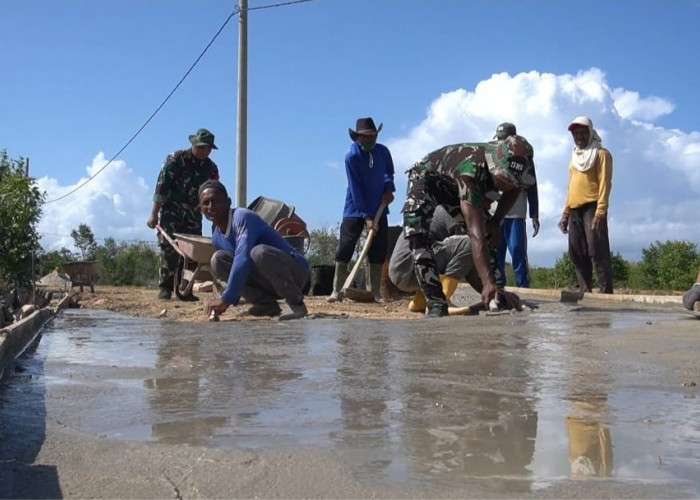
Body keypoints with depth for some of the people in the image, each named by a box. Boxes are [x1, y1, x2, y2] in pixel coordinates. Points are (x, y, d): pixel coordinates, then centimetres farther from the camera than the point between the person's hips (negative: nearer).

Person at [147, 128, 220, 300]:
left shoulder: (211, 168, 5)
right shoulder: (175, 159, -9)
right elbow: (161, 187, -11)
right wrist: (154, 214, -14)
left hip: (193, 215, 4)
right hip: (172, 211, -4)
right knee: (169, 249, -11)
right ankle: (165, 288, -6)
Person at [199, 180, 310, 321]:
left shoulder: (243, 217, -18)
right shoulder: (217, 238, 7)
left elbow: (243, 259, -31)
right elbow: (235, 267, 17)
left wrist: (226, 299, -32)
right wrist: (231, 299, -1)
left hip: (295, 269, -7)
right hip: (268, 283, 7)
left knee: (259, 252, -36)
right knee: (218, 259, -7)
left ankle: (296, 303, -17)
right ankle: (266, 303, -1)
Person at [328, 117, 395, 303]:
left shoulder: (383, 151, -2)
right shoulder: (351, 156, -15)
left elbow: (389, 172, 18)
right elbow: (355, 188, -18)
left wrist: (389, 188, -3)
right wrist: (366, 216, -21)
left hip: (378, 210, 4)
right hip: (355, 210, -4)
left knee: (378, 251, 2)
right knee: (344, 249, -7)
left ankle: (375, 292, 9)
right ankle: (337, 291, -2)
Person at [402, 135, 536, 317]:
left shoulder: (510, 166, -23)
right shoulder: (471, 171, -44)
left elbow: (512, 190, 5)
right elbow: (476, 233, -48)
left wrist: (496, 221, -8)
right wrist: (487, 283, -53)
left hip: (454, 186, 8)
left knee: (488, 233, 3)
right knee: (417, 233, -30)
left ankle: (497, 295, 14)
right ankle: (436, 303, -32)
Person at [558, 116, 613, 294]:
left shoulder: (601, 153, 3)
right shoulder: (574, 158, 25)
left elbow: (604, 183, -8)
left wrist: (600, 211, -19)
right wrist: (565, 214, 18)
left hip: (592, 208, -7)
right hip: (575, 211, 7)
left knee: (597, 252, -13)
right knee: (577, 254, 2)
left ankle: (606, 292, -15)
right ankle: (584, 290, 4)